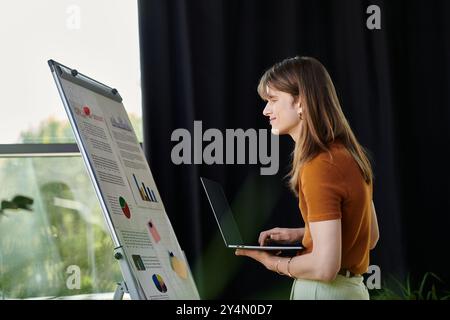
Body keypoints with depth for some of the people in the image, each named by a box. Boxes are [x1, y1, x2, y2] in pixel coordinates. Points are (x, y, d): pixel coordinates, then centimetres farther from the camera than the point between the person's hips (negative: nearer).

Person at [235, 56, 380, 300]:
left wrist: (274, 263, -7)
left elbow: (325, 266, -24)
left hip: (324, 292, -8)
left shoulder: (320, 166, -20)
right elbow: (370, 236, 17)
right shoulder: (346, 153, 6)